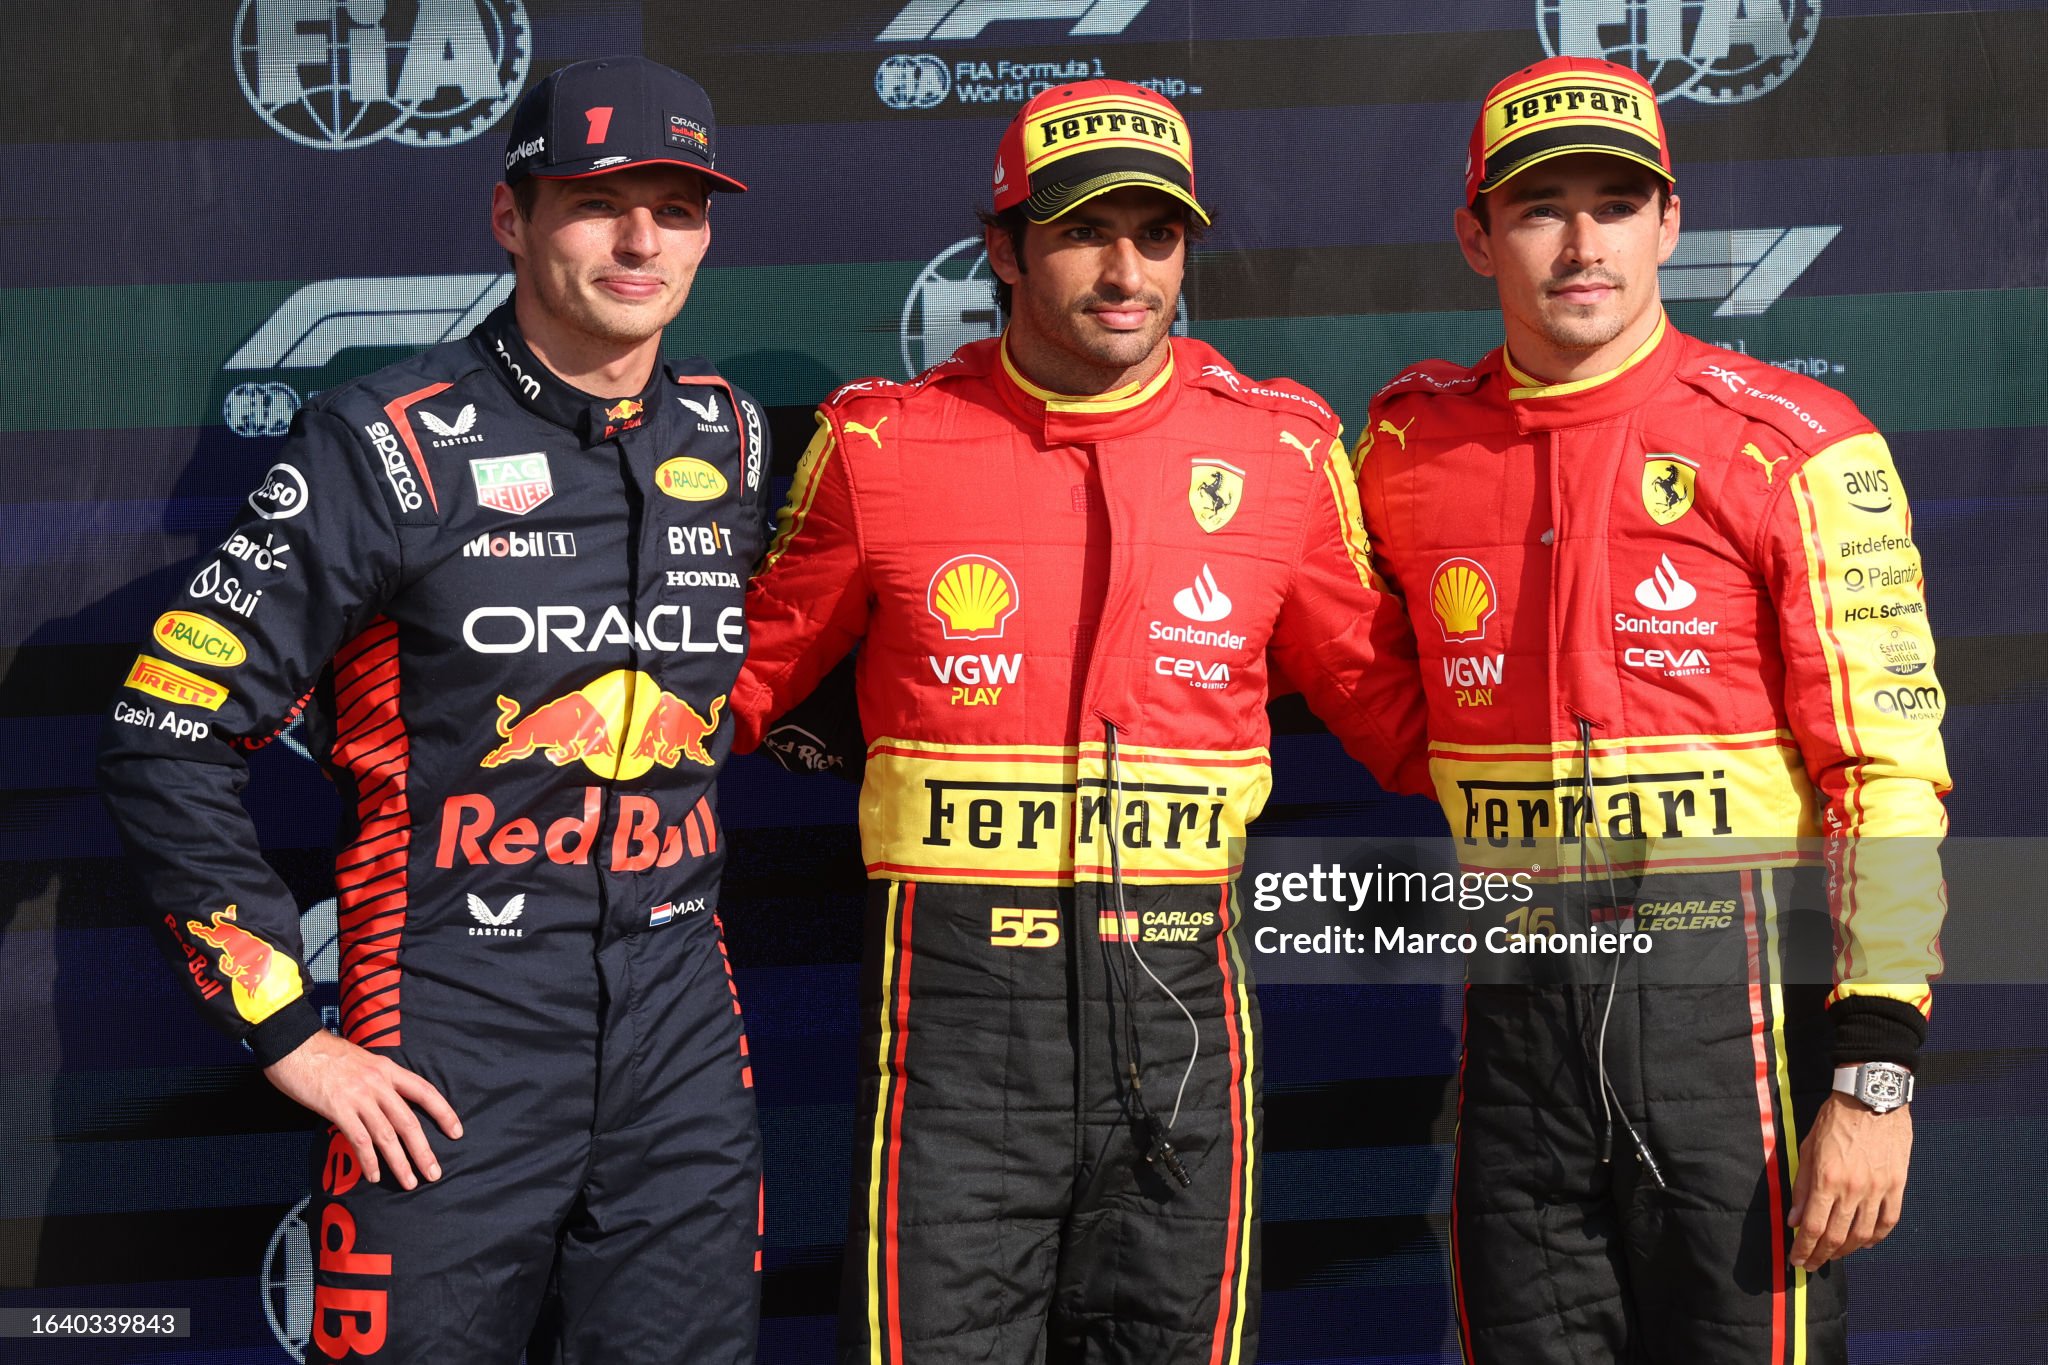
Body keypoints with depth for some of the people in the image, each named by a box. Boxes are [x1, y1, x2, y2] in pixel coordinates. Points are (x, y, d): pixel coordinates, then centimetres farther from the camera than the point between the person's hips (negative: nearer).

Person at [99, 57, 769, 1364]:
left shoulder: (731, 438, 7)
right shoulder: (391, 447, -9)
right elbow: (170, 736, -9)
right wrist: (287, 1032, -10)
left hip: (680, 1019, 5)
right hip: (451, 1029, -4)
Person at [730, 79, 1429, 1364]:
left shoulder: (1284, 447, 4)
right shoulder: (881, 445, 1)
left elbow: (1385, 701, 13)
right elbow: (752, 672, 10)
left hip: (1182, 991, 2)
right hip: (955, 990, -2)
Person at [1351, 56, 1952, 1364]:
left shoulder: (1796, 447, -6)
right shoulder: (1409, 445, 6)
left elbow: (1892, 769, -9)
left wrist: (1876, 1074, -14)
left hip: (1730, 990, -4)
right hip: (1517, 998, 4)